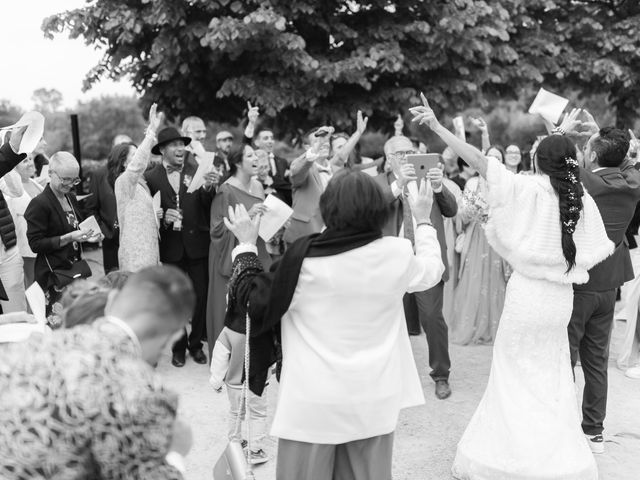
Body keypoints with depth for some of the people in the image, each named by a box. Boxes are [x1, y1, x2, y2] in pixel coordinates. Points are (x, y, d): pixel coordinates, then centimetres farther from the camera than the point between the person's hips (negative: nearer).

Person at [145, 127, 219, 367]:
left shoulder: (197, 170, -2)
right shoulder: (151, 177, -1)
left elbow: (208, 207, -10)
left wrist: (209, 188, -29)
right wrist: (163, 217, -16)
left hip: (197, 244, 0)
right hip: (170, 246, 0)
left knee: (201, 295, 7)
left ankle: (196, 343, 24)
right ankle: (179, 346, 24)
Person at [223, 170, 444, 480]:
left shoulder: (305, 257, -17)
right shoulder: (397, 255, -8)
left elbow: (255, 299, -6)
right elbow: (432, 271, 15)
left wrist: (246, 245, 5)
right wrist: (423, 220, 28)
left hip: (314, 400, -3)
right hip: (373, 398, 3)